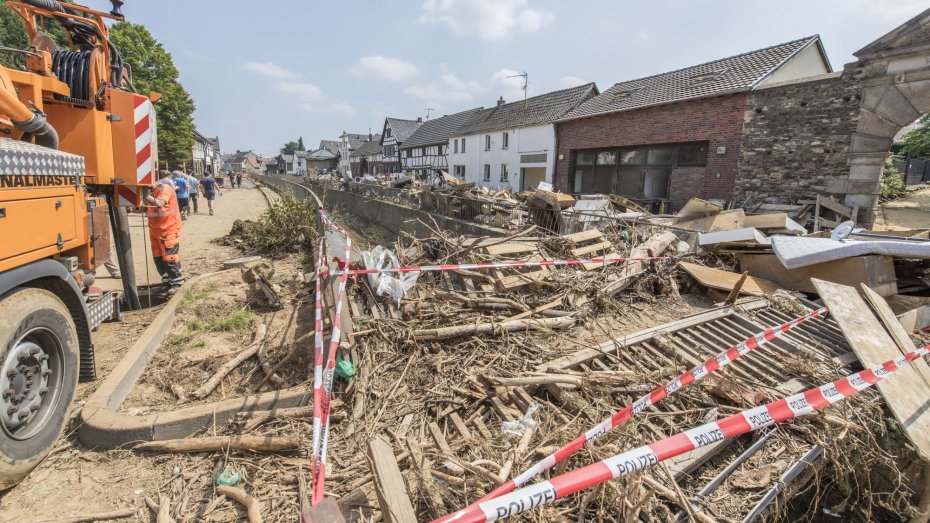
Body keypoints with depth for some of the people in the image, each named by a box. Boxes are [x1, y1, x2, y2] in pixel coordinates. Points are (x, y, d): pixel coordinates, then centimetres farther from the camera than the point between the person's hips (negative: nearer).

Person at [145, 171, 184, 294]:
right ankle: (166, 281, 24)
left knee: (169, 257, -4)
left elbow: (159, 203, -33)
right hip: (155, 229, 8)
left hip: (169, 228, -7)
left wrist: (146, 196, -46)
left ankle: (176, 281, 10)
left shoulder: (164, 187, -15)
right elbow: (146, 208, 9)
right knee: (157, 257, 11)